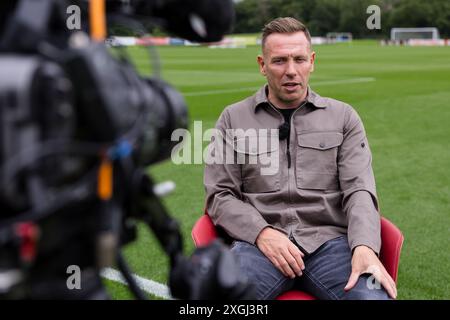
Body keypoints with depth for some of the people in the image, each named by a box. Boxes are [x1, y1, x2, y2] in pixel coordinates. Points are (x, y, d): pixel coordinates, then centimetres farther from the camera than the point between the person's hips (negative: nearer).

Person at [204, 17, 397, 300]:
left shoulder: (343, 117, 13)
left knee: (375, 294, -29)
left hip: (329, 240, 2)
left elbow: (359, 190, 3)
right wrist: (262, 232, -11)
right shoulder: (234, 119, 12)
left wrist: (365, 247, -17)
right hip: (259, 242, -1)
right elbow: (220, 195, 8)